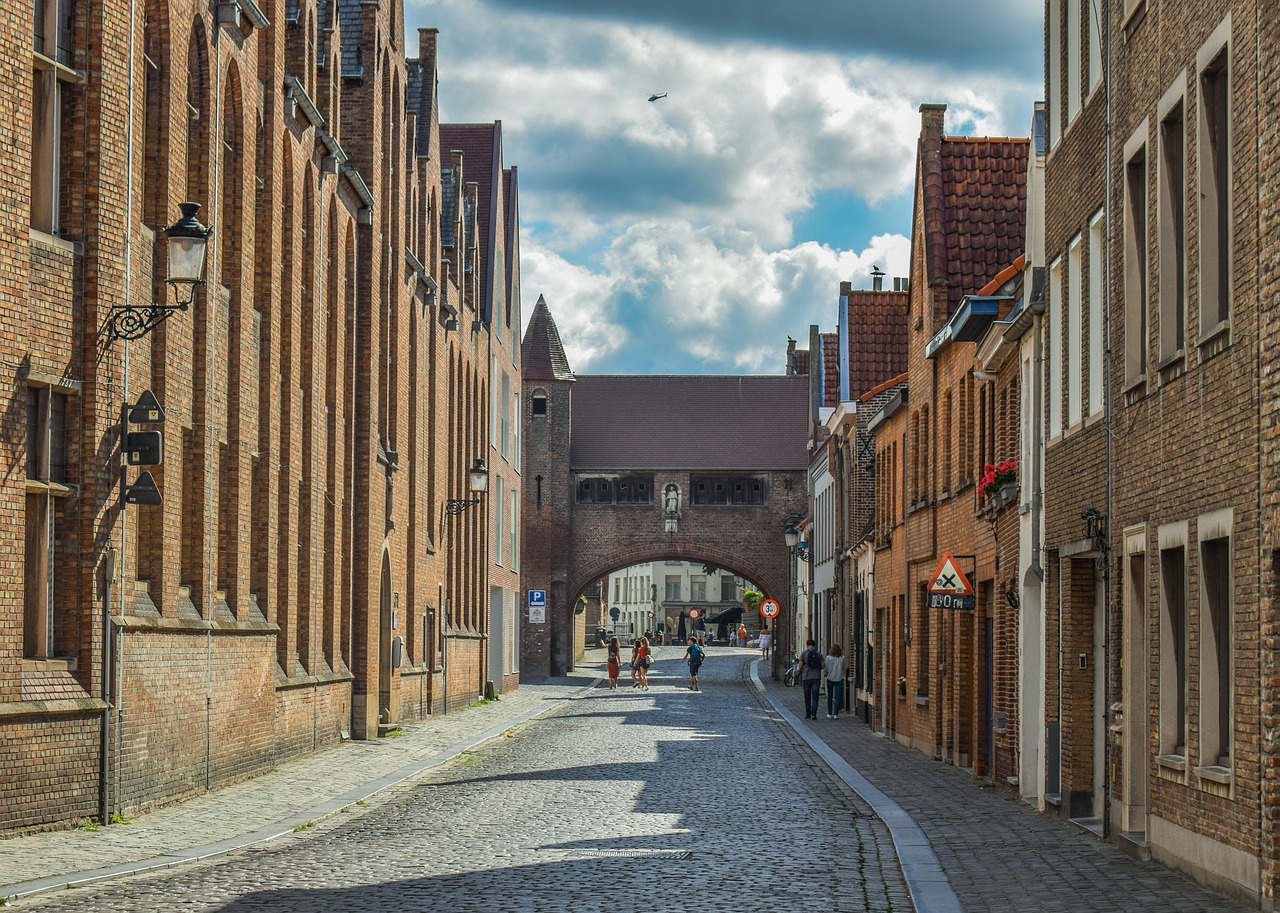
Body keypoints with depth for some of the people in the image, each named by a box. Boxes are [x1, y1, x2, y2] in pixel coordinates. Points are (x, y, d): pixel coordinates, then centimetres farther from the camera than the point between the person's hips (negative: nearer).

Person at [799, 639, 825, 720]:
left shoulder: (803, 654, -2)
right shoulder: (819, 654, 3)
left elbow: (800, 666, -4)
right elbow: (822, 666, 2)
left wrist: (801, 670, 18)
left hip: (806, 677, -1)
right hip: (816, 677, 1)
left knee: (807, 697, 11)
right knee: (815, 697, -2)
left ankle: (808, 714, 16)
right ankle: (813, 714, -14)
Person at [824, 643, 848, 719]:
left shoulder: (828, 658, -8)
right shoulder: (843, 658, -7)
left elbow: (827, 668, -4)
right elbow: (846, 668, 1)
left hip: (830, 679, 0)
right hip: (839, 679, 0)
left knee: (830, 696, 13)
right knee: (838, 696, 2)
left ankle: (829, 713, 17)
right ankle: (836, 714, -5)